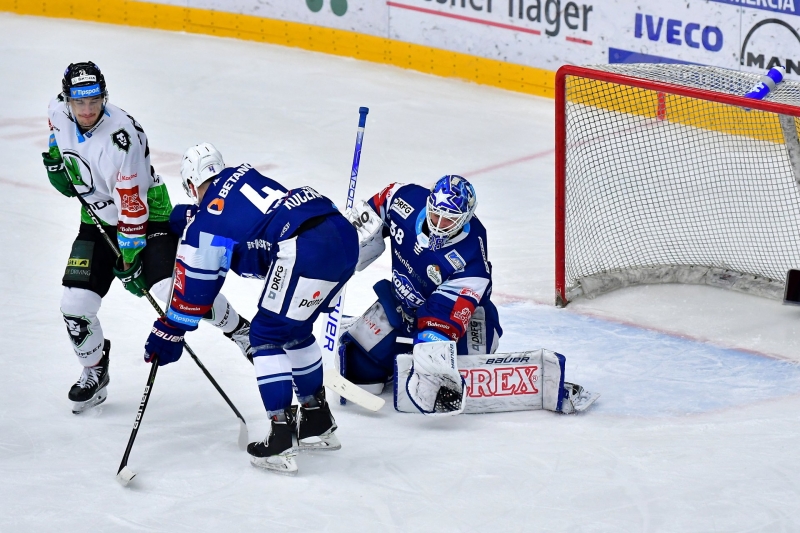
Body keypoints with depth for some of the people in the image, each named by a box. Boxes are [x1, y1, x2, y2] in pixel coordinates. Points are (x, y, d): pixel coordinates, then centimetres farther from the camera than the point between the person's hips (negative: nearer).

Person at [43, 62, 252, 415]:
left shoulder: (120, 137, -32)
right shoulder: (59, 111, -10)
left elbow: (132, 207, -27)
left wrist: (129, 260, -23)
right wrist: (56, 161, 2)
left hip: (146, 217, -6)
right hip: (99, 219, 6)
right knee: (76, 305, -5)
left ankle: (239, 330, 3)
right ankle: (94, 372, 22)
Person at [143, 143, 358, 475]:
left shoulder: (205, 225, 4)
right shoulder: (243, 175, 23)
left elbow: (194, 288, 12)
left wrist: (169, 334, 24)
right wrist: (189, 219, 48)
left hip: (307, 249, -8)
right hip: (345, 233, 8)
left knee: (268, 336, 6)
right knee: (295, 332, 25)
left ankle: (281, 445, 1)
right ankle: (318, 425, 35)